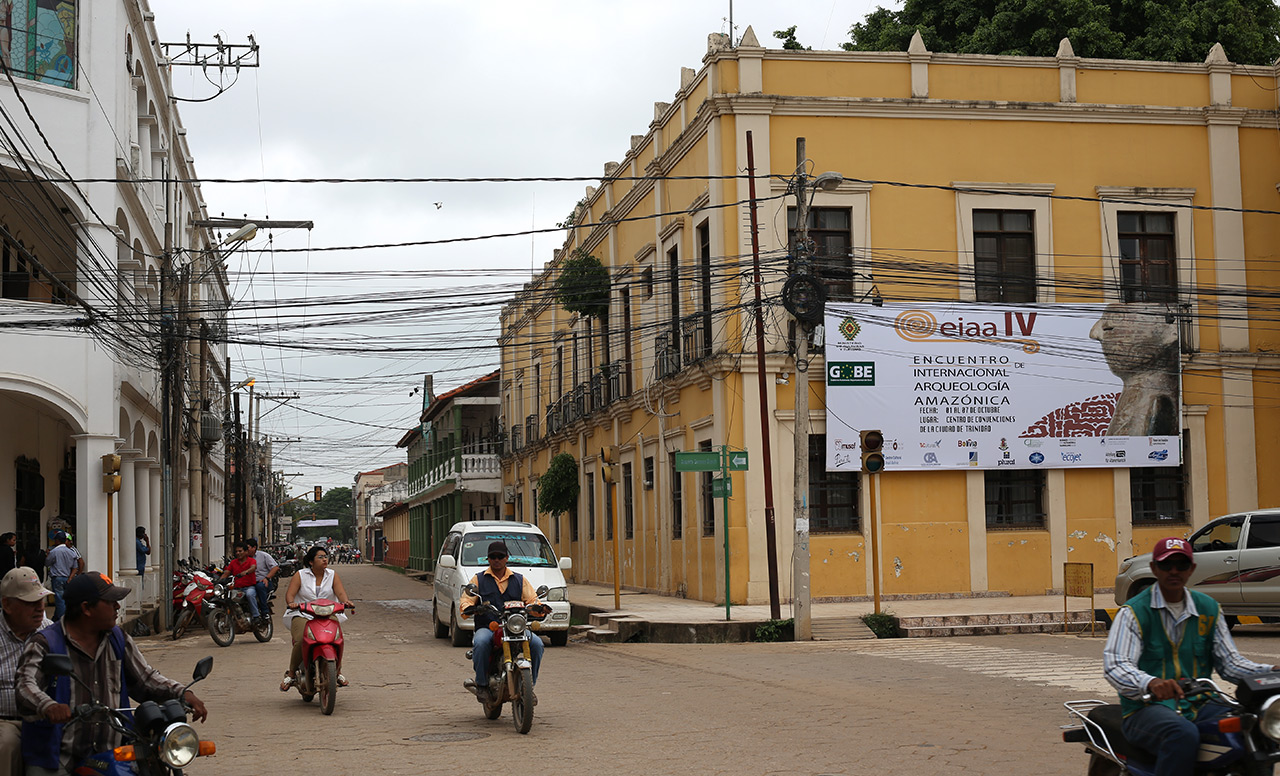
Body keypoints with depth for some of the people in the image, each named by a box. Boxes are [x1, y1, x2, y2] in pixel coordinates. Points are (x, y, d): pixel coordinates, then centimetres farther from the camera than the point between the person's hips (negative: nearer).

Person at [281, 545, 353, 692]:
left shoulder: (332, 575, 13)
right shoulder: (300, 575, 7)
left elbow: (340, 592, 0)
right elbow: (290, 593, -2)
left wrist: (346, 601, -23)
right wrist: (291, 603, -26)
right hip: (303, 615, -2)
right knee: (300, 641, -31)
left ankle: (338, 672, -1)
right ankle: (291, 674, -12)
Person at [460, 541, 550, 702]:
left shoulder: (519, 580, 20)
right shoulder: (479, 580, 15)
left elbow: (532, 600, 12)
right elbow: (465, 601, 5)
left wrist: (538, 607, -13)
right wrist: (470, 608, -20)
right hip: (486, 627, -2)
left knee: (536, 643, -25)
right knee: (481, 642, -37)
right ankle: (481, 684, -20)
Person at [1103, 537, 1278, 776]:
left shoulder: (1209, 609, 14)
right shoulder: (1134, 612, -3)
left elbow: (1229, 662, 13)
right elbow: (1114, 665, -15)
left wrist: (1270, 672, -6)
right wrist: (1151, 683, -36)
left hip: (1199, 706, 5)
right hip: (1148, 707, -5)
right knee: (1183, 735, -38)